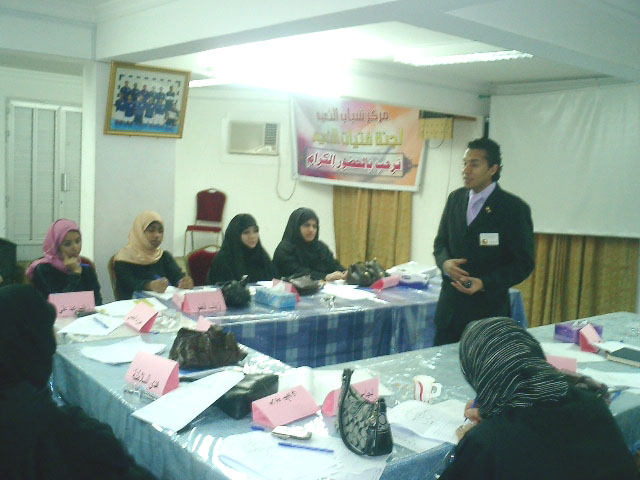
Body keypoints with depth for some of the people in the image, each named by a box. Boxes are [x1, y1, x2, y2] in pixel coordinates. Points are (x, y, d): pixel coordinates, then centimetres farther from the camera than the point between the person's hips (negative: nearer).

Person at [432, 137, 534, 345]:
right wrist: (445, 262, -8)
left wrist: (484, 283, -20)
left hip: (488, 309, -5)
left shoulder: (514, 208, -9)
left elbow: (524, 263, -7)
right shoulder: (455, 199, 7)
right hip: (450, 306, 5)